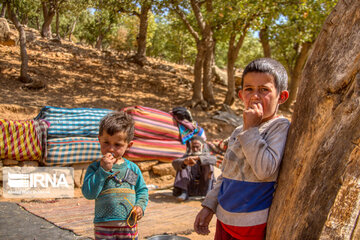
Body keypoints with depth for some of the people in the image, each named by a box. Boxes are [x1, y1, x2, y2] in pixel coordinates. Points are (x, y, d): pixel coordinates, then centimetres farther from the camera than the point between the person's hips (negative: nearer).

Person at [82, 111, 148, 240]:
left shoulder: (133, 168, 5)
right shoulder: (95, 167, -2)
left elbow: (142, 190, 14)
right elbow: (88, 193, -14)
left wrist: (140, 206, -4)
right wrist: (103, 170, -19)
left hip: (129, 225, 2)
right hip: (104, 226, -2)